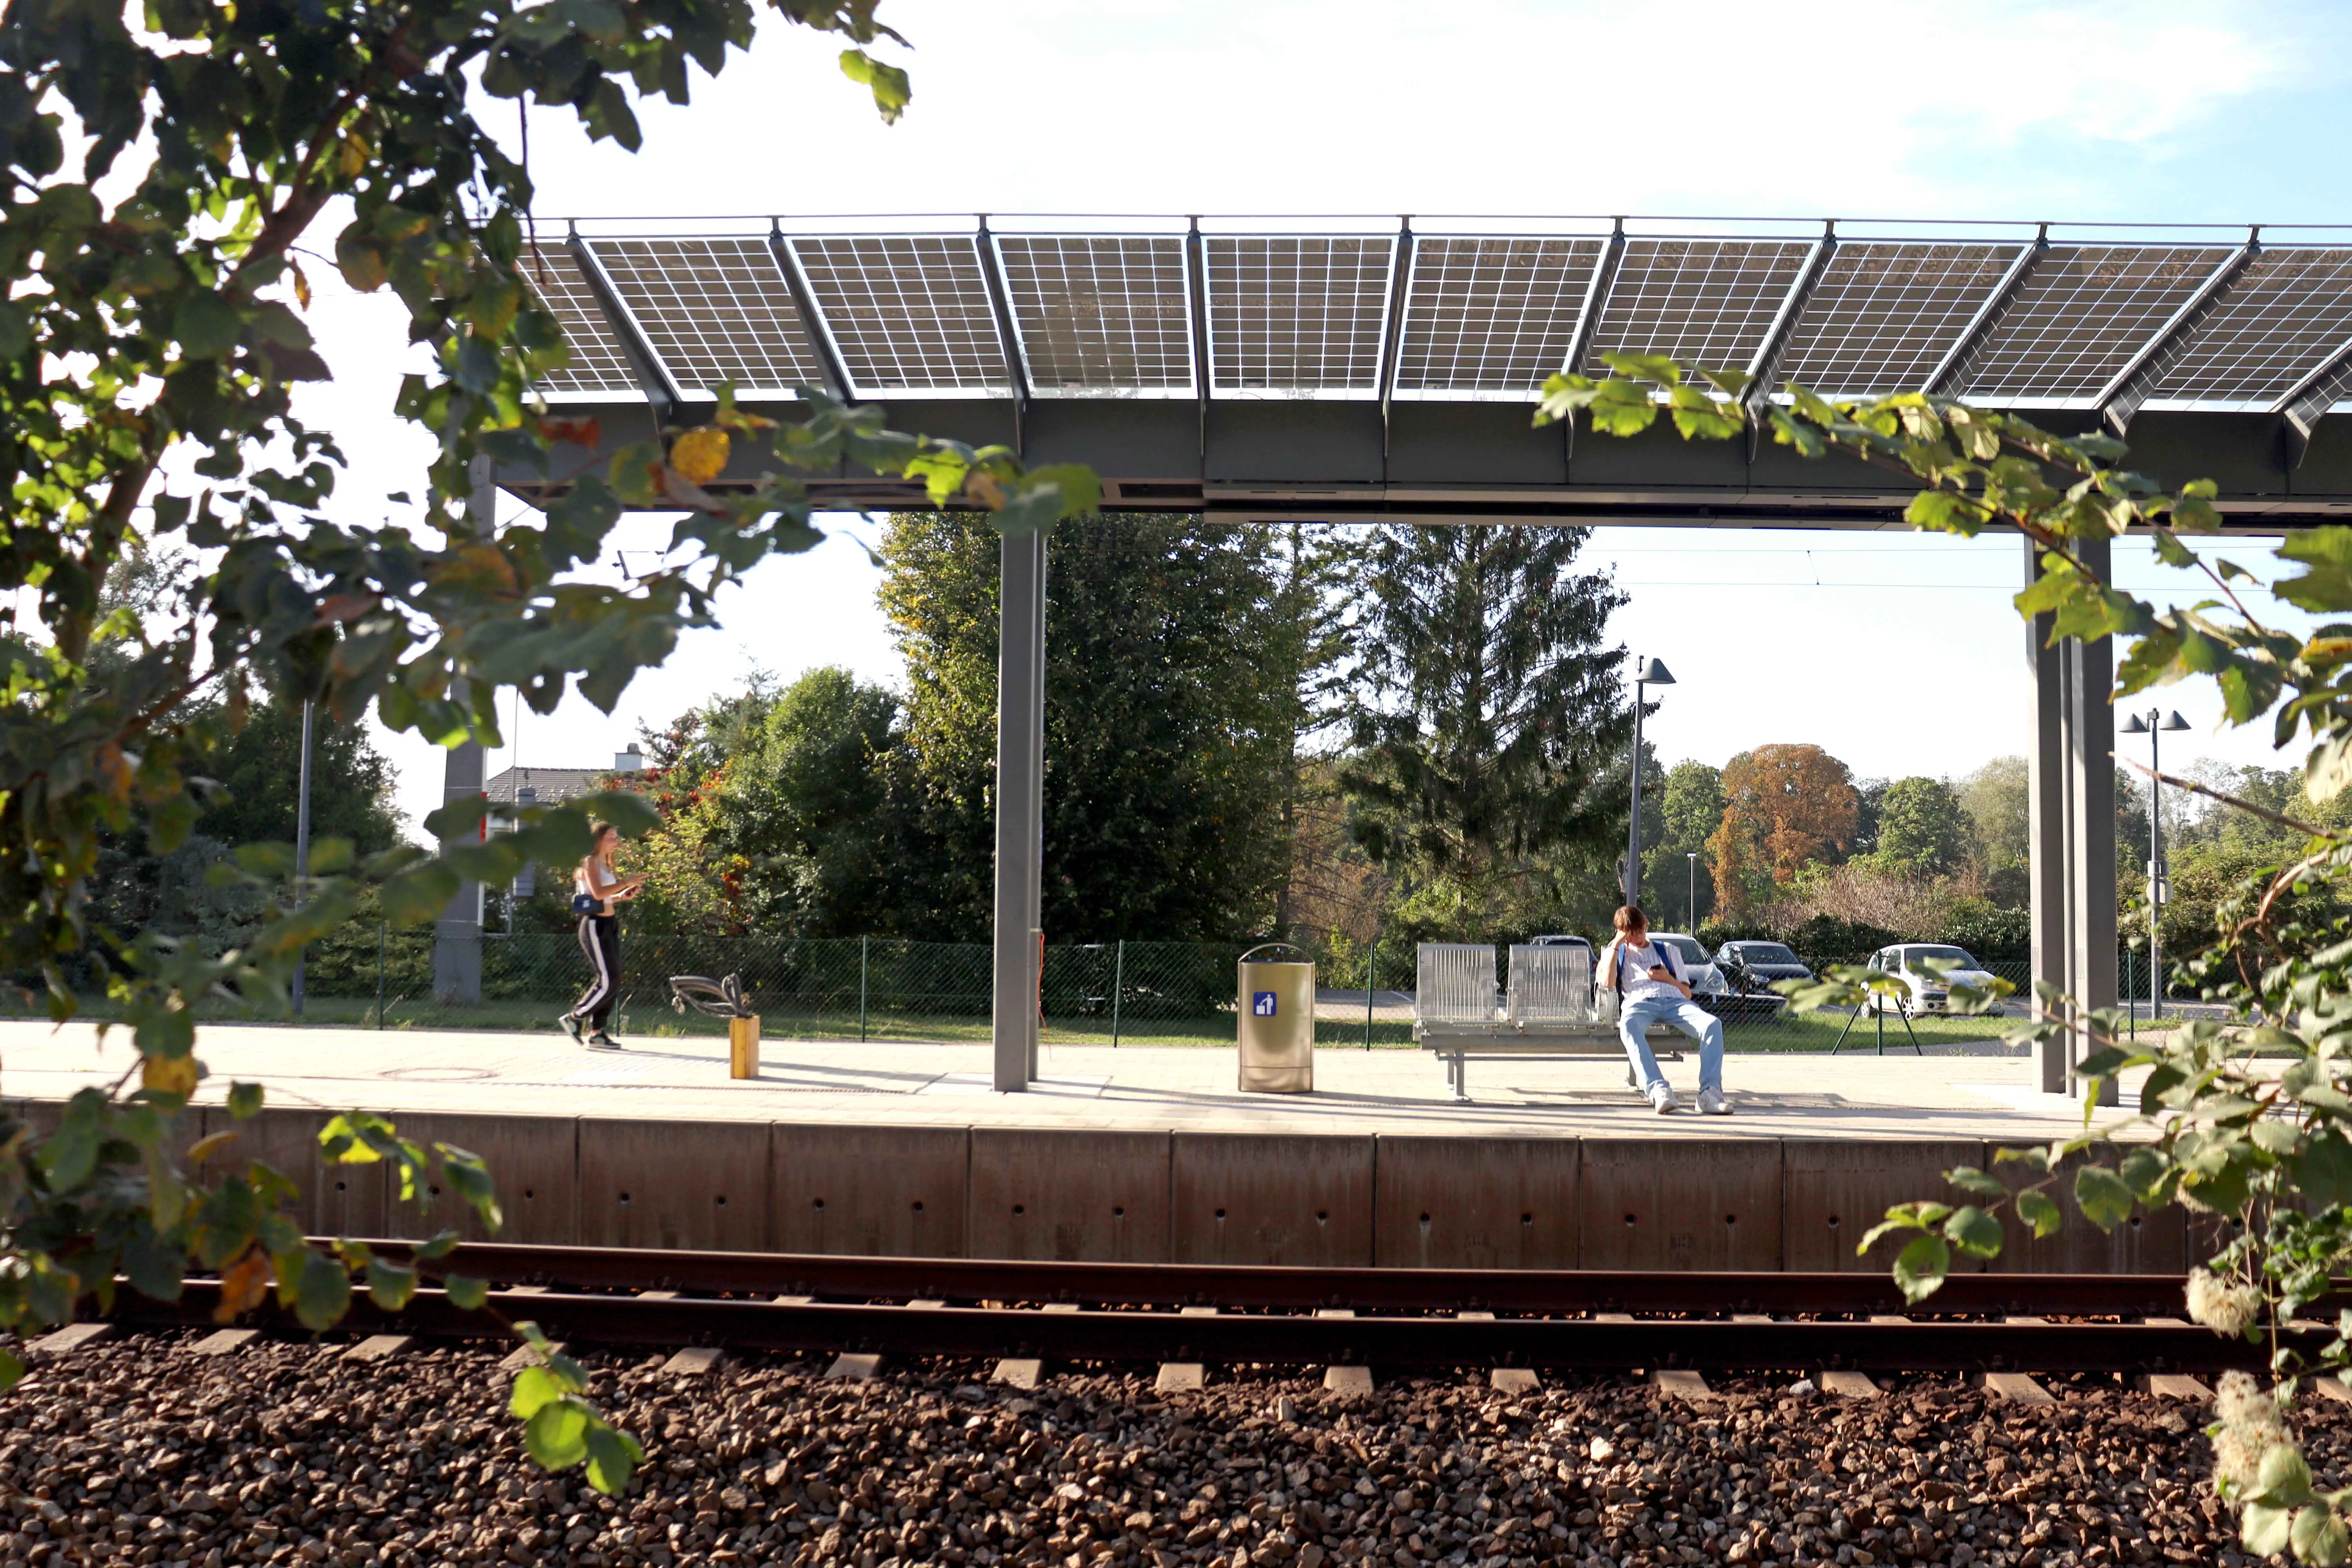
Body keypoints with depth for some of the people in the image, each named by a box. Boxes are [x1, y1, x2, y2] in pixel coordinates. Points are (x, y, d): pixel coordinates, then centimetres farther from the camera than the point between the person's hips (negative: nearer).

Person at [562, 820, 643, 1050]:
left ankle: (597, 1032, 9)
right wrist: (626, 882, -20)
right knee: (608, 981, -12)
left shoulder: (605, 864, 19)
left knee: (611, 981, 6)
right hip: (595, 926, -9)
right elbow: (598, 893, -22)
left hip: (610, 925, 9)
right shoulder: (590, 862, -7)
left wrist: (623, 897, 8)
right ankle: (574, 1018, 2)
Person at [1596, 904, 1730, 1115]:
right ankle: (1658, 1091, -54)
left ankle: (1710, 1092, -42)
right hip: (1639, 1002, -2)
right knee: (1629, 1027, -42)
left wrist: (1669, 979, 5)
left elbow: (1687, 993, 27)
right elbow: (1607, 984, 5)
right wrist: (1617, 944, 9)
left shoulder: (1667, 951, 32)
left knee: (1713, 1024, -31)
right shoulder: (1616, 954, 27)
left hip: (1675, 1002, 2)